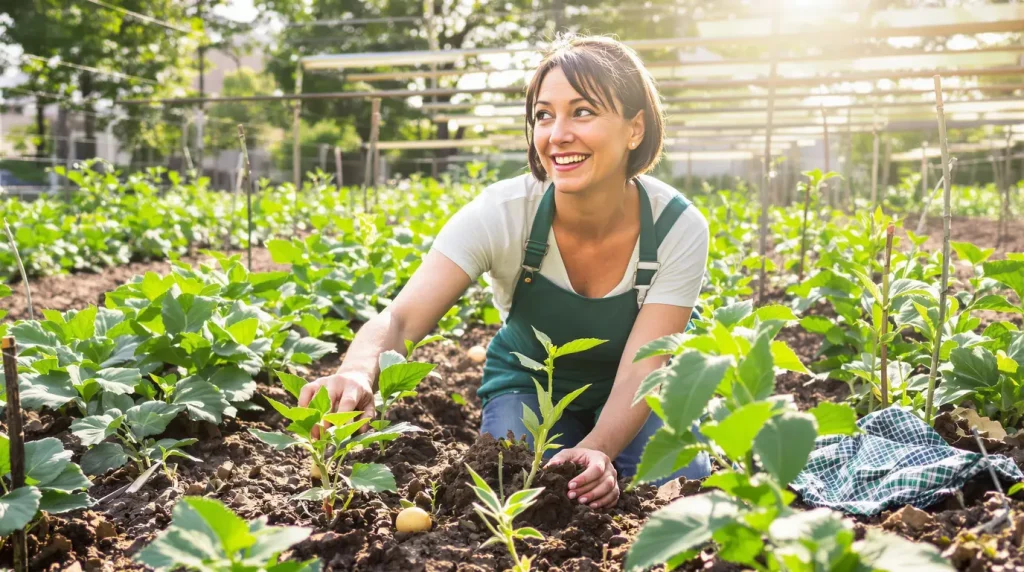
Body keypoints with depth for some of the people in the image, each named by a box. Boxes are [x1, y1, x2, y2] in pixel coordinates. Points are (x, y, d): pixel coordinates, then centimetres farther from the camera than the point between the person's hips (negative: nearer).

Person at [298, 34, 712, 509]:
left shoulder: (678, 227, -26)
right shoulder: (501, 213, -28)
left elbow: (641, 371, -28)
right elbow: (400, 319, -37)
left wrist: (596, 449, -48)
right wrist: (357, 373, -60)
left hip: (628, 399, 1)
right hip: (530, 386, 0)